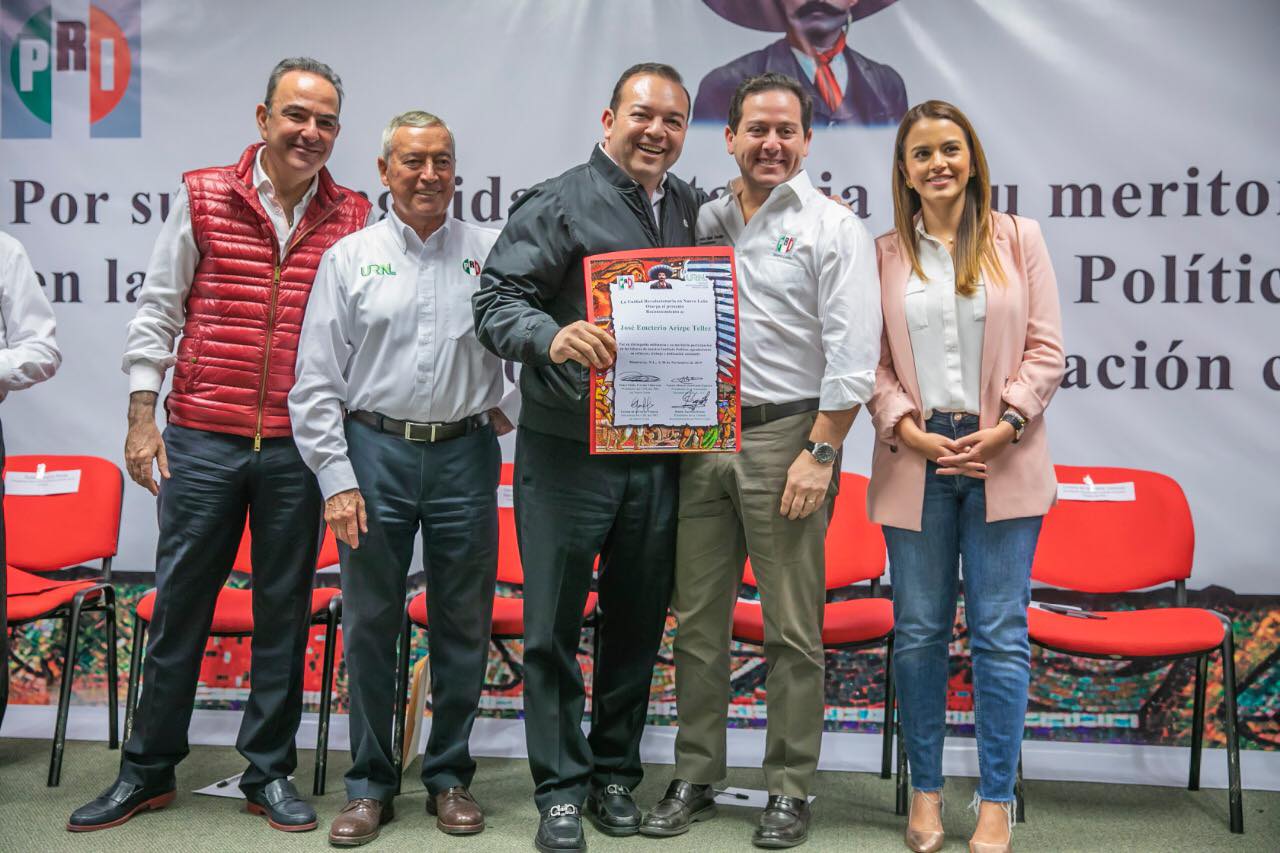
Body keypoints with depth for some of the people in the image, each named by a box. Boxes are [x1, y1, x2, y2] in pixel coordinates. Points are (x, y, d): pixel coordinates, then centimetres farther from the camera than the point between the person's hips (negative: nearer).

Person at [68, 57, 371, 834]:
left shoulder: (352, 218, 4)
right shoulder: (202, 197, 3)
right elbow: (158, 310, 5)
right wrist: (142, 415, 0)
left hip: (299, 447, 1)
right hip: (202, 439, 0)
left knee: (285, 609, 9)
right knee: (179, 603, 8)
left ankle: (270, 771, 23)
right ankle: (148, 770, 23)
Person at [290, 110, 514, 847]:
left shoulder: (490, 253, 6)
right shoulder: (350, 258, 5)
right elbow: (316, 382, 2)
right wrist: (337, 479, -4)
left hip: (464, 454, 0)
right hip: (375, 452, 0)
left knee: (464, 625, 7)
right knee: (370, 623, 5)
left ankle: (450, 776, 22)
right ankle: (370, 783, 19)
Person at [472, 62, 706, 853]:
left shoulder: (696, 210, 12)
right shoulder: (559, 204, -5)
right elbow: (497, 299, -12)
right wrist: (553, 338, -29)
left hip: (659, 454, 5)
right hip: (566, 451, -4)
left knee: (638, 623, 13)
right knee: (554, 626, 2)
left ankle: (616, 772, 29)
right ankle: (561, 788, 16)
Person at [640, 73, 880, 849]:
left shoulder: (833, 229, -2)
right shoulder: (703, 223, 13)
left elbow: (852, 356, -8)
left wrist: (821, 453, -13)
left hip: (786, 436, -4)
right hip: (702, 437, 5)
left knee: (792, 630, 2)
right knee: (698, 620, 10)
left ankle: (791, 791, 15)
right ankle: (696, 778, 23)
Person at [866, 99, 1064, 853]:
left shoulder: (1020, 239, 6)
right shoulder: (884, 254, 7)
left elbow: (1046, 349, 2)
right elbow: (872, 360, 3)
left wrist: (1004, 427, -11)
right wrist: (910, 431, -11)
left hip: (1003, 460, -1)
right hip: (915, 459, 1)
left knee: (1001, 632, 1)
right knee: (919, 630, 7)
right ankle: (926, 790, 21)